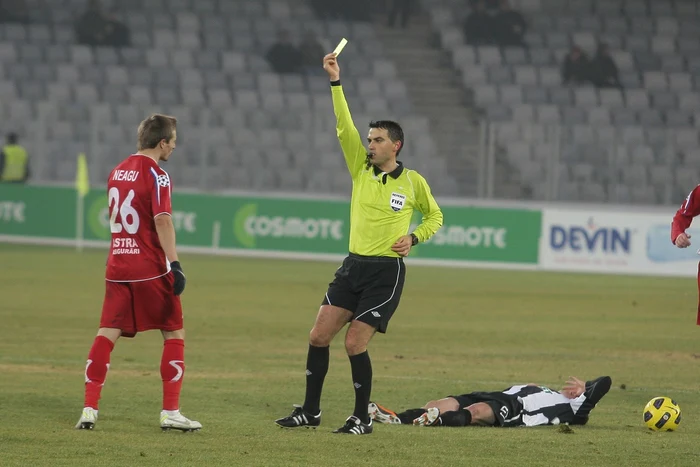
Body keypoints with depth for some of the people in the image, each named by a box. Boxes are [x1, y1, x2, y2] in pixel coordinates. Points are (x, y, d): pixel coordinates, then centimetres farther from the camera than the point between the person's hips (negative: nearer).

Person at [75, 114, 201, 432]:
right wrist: (174, 263, -25)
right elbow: (162, 220, -21)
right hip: (151, 269, -6)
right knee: (174, 333, 5)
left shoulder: (118, 172, 12)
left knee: (107, 333, 4)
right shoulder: (156, 176, -10)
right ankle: (170, 412, 2)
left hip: (118, 266, 6)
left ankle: (89, 409, -4)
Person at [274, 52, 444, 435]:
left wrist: (413, 237, -4)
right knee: (318, 336, 0)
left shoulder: (413, 182, 0)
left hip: (386, 272, -4)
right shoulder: (361, 169, 7)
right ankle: (310, 411, 11)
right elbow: (344, 126, -2)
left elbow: (435, 216, 15)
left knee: (355, 345, -10)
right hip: (353, 266, 4)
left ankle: (362, 419, 3)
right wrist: (335, 81, -10)